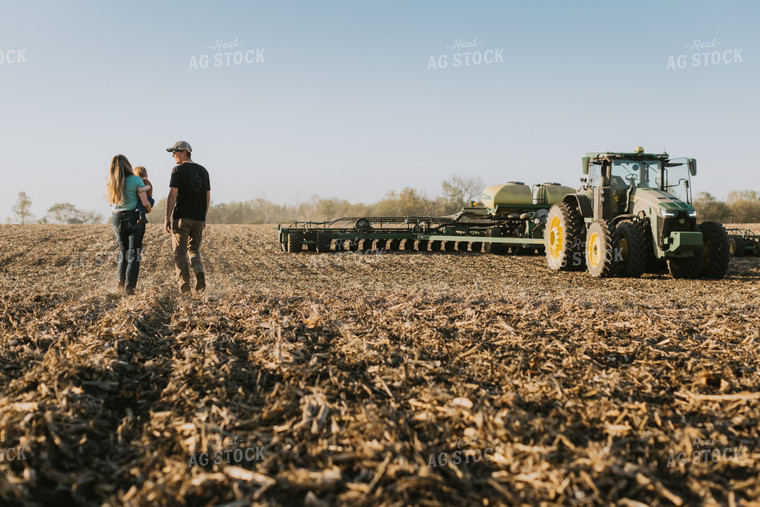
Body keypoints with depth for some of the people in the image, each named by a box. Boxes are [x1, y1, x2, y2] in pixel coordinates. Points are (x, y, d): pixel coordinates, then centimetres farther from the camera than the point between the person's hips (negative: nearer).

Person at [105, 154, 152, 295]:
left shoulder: (111, 182, 4)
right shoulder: (136, 180, -9)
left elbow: (111, 200, 17)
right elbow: (145, 203, -10)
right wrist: (149, 209, 10)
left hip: (117, 219, 4)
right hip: (134, 218, -4)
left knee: (123, 250, 23)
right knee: (134, 252, 2)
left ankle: (121, 280, 18)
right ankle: (129, 286, -4)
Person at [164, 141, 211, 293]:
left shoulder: (178, 170, -5)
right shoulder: (203, 171, 12)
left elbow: (172, 196, -11)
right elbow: (208, 197, 13)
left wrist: (167, 218, -7)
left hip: (181, 218, -5)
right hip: (199, 218, 5)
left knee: (180, 252, 1)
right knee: (194, 249, 18)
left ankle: (184, 286, -3)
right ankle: (199, 271, -9)